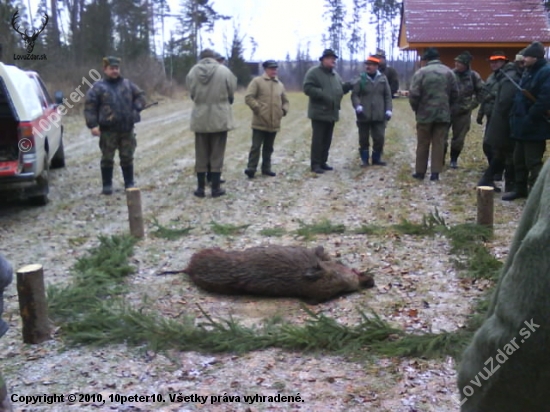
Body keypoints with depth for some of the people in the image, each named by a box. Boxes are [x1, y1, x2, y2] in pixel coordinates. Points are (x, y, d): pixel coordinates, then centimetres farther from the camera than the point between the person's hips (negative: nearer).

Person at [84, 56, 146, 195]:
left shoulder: (127, 84, 11)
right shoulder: (98, 87, 1)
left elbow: (140, 95, 17)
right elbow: (89, 106, -3)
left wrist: (136, 108, -2)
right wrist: (93, 125, -13)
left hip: (127, 128, 3)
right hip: (108, 130, -2)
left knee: (127, 158, 8)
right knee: (107, 158, 3)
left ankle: (129, 184, 18)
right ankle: (107, 185, 12)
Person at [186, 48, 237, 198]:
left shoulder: (192, 72, -2)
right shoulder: (224, 71, -7)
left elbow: (191, 94, 4)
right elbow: (231, 94, 1)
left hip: (200, 119, 2)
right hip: (220, 119, -2)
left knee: (201, 155, 10)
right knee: (217, 155, 5)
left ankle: (200, 188, 13)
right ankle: (215, 188, 8)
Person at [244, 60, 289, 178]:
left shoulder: (280, 84, 14)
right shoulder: (257, 81, -3)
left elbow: (285, 101, 24)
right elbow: (248, 97, -9)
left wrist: (283, 110, 6)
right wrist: (257, 108, -14)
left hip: (274, 123, 5)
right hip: (260, 122, -5)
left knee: (268, 147, 13)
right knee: (256, 146, -4)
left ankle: (266, 168, 21)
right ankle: (251, 168, 0)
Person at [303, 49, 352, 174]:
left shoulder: (335, 74, 16)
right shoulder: (314, 72, -8)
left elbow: (340, 88, 23)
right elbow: (308, 88, -17)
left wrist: (346, 87, 1)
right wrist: (322, 94, -25)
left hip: (332, 113, 8)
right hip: (319, 112, -8)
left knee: (327, 140, 11)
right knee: (318, 139, -6)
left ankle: (323, 162, 20)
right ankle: (315, 164, -2)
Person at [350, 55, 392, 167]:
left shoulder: (383, 79, 6)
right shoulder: (361, 79, 1)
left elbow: (387, 96, 8)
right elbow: (354, 95, -1)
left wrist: (388, 110, 0)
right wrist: (357, 106, -18)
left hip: (379, 115, 1)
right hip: (364, 115, -1)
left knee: (379, 138, 4)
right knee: (363, 139, 6)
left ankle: (376, 158, 21)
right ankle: (364, 159, 18)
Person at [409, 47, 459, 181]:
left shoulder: (421, 72, -8)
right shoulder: (448, 72, 5)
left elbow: (414, 94, -11)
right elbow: (455, 94, 8)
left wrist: (416, 109, 5)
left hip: (425, 113, -3)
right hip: (443, 114, 3)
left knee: (423, 144, 6)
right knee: (438, 143, 5)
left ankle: (420, 172, 12)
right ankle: (435, 172, 4)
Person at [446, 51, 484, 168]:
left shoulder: (473, 76, -2)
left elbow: (481, 91, 9)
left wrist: (473, 104, 4)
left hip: (463, 112, 1)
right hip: (447, 110, -1)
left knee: (459, 138, 8)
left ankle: (454, 160, 23)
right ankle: (440, 159, 12)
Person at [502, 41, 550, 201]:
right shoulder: (528, 72, 15)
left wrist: (529, 118, -21)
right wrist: (517, 117, 12)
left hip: (534, 127, -9)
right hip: (522, 125, 9)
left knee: (533, 162, -3)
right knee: (519, 160, 16)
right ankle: (520, 188, 29)